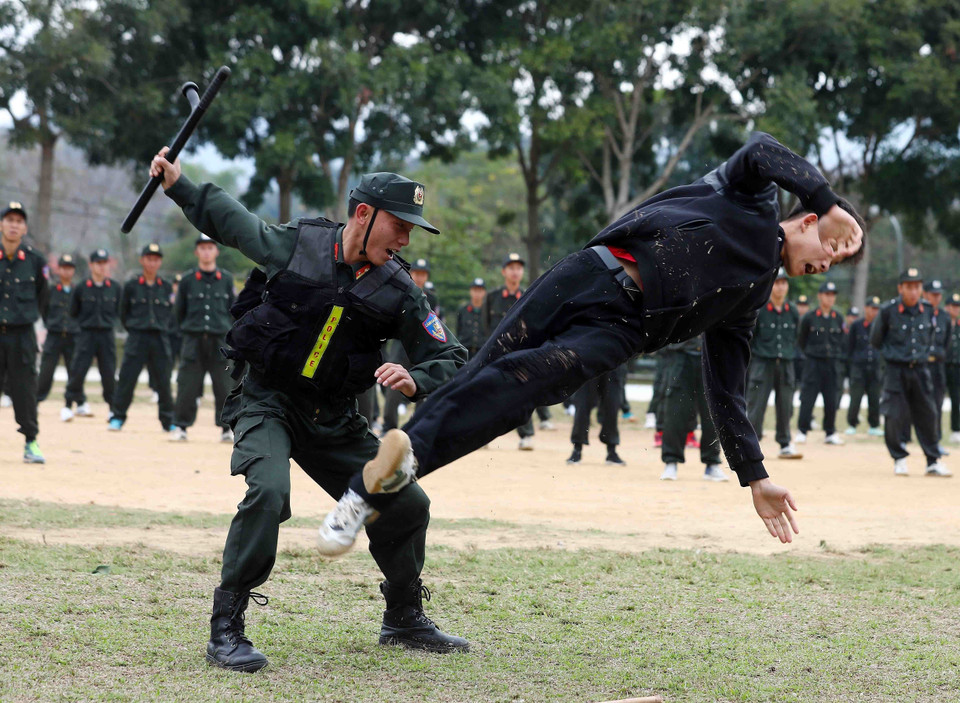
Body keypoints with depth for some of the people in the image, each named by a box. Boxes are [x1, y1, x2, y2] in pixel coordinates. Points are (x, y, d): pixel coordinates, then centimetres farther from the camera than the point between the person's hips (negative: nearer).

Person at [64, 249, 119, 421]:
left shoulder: (115, 288, 4)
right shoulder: (81, 288, -2)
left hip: (107, 335, 2)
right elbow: (73, 312, 7)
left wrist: (108, 322, 7)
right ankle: (69, 406, 6)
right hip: (86, 334, -2)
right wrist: (85, 323, 7)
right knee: (77, 371, -5)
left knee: (109, 374, 2)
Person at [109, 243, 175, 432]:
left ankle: (168, 421, 13)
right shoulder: (131, 286, 2)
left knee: (163, 381, 3)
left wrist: (162, 328, 9)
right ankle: (117, 418, 4)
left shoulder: (166, 288, 8)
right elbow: (123, 313, 10)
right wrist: (133, 328, 11)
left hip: (160, 340, 2)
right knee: (127, 379, -5)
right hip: (137, 338, -2)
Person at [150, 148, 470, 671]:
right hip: (267, 401, -4)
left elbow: (451, 357, -5)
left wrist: (415, 381, -26)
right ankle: (225, 631, -21)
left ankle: (404, 620, 30)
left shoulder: (399, 293, -6)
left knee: (407, 504, 5)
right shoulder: (295, 244, -9)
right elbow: (232, 220, 10)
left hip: (333, 420, 4)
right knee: (268, 491, -31)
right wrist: (178, 185, 10)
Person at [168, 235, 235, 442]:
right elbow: (178, 311, 11)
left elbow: (233, 310, 12)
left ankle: (227, 428, 9)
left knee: (224, 386, 1)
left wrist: (226, 330, 6)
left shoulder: (226, 279, 7)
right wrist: (188, 330, 11)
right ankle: (180, 427, 7)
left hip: (220, 340, 0)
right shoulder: (187, 279, 5)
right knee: (187, 386, -2)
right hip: (193, 341, 0)